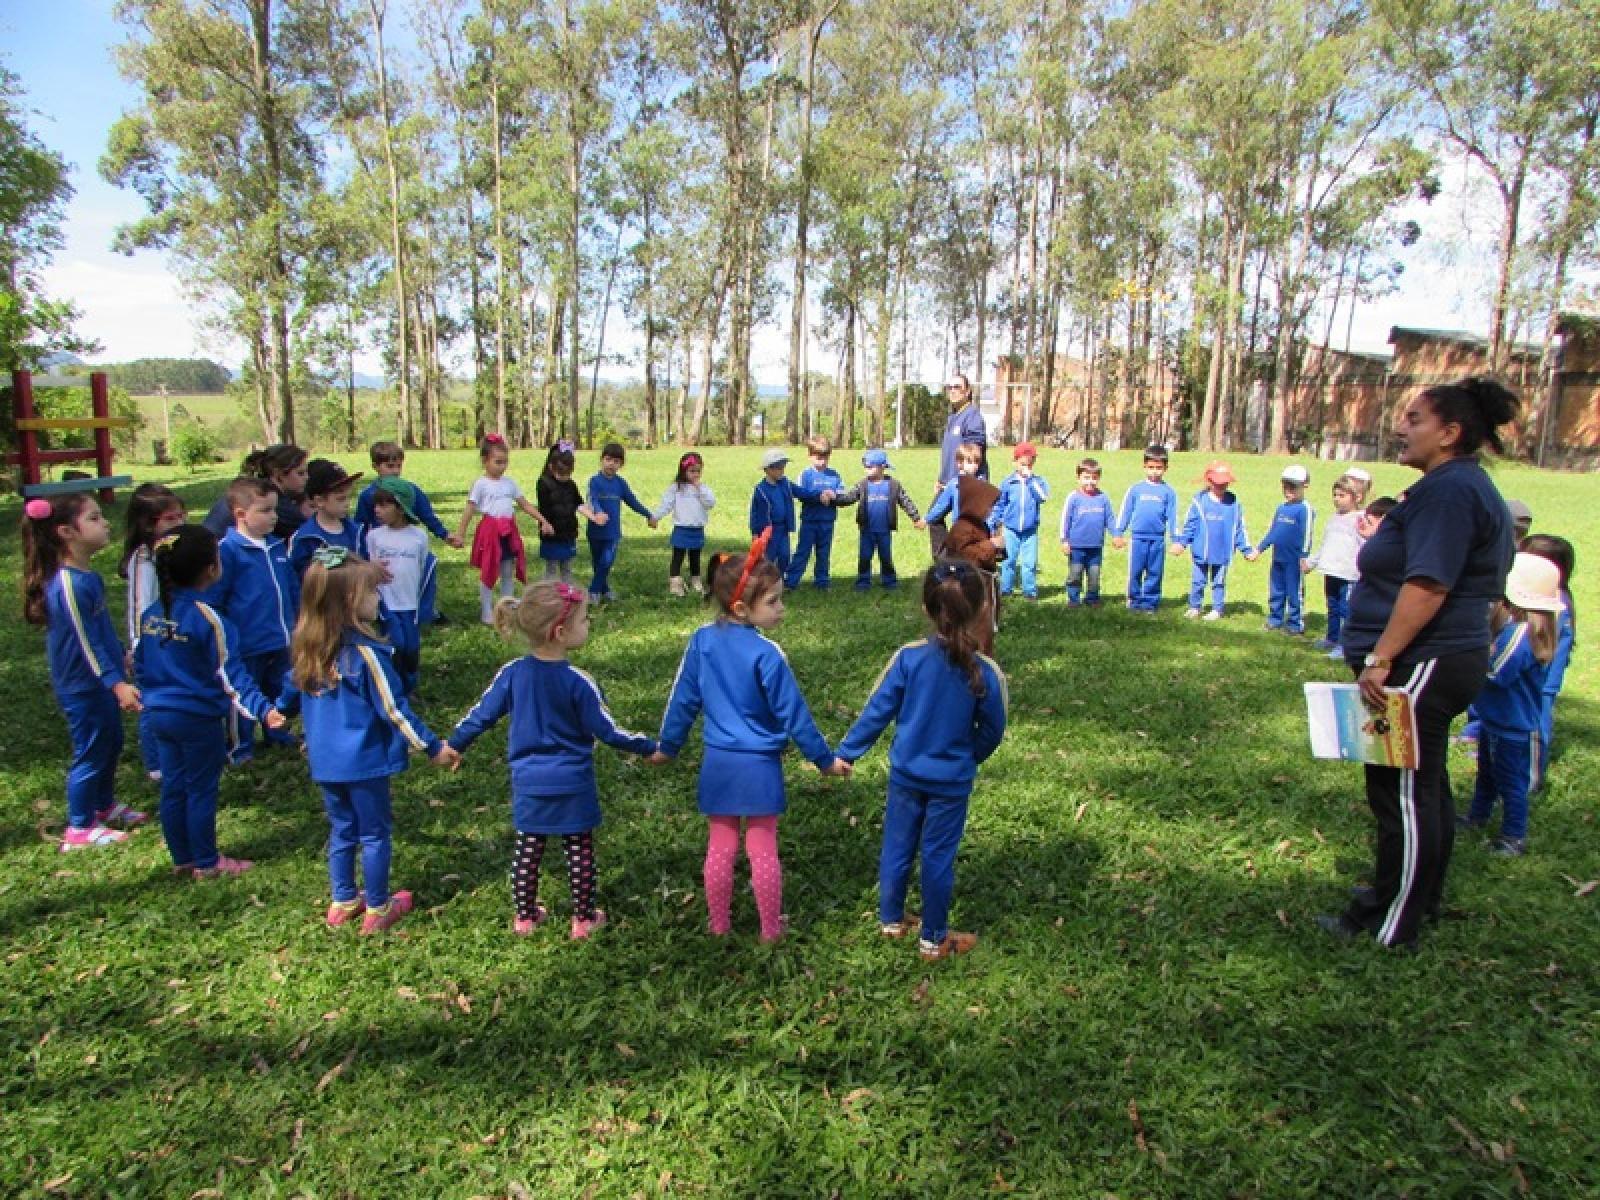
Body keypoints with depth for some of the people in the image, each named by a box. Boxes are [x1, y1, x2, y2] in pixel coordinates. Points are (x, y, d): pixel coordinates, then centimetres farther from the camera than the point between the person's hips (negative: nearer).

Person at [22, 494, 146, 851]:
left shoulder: (87, 574, 2)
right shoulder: (69, 584, -26)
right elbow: (86, 643, -26)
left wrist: (120, 658, 26)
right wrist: (117, 684, -27)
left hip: (100, 681, 9)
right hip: (82, 687, -9)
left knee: (111, 742, 22)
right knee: (91, 752, 4)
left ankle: (105, 805, 40)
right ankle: (80, 829, 19)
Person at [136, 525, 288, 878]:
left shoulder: (150, 612, 2)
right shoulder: (206, 618, -19)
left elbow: (139, 663, 12)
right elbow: (230, 673, -25)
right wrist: (261, 709, -32)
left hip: (158, 714, 7)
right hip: (199, 719, -7)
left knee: (172, 788, 15)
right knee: (201, 790, 6)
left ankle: (182, 860, 28)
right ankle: (206, 863, 19)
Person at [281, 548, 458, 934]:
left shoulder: (308, 649, -1)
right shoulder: (364, 651, -22)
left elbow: (291, 696, 14)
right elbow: (393, 709, -18)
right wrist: (433, 747, -10)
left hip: (324, 761, 7)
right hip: (363, 760, -6)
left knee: (341, 830, 21)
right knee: (375, 834, 10)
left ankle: (343, 903, 34)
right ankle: (377, 910, 22)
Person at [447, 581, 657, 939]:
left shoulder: (511, 674, -10)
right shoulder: (577, 682, -20)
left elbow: (481, 716, 0)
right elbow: (607, 731, -14)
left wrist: (454, 745, 17)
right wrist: (648, 747, -1)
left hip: (528, 784, 4)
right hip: (572, 785, -3)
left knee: (528, 850, 17)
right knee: (580, 850, 12)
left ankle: (525, 916, 31)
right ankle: (584, 919, 22)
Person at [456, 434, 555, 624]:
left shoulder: (509, 482, 7)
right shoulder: (481, 483, -7)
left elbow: (525, 505, 11)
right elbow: (470, 510, -7)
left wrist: (543, 521, 5)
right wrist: (461, 533, -10)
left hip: (509, 531, 5)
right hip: (490, 530, -5)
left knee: (508, 572, 11)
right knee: (488, 573, 4)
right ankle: (486, 612, 14)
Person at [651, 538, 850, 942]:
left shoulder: (702, 640, -6)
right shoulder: (766, 653, -19)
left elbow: (683, 700, 3)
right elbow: (793, 714, -13)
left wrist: (667, 746, 17)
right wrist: (825, 759, -1)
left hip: (717, 763, 4)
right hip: (759, 765, -4)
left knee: (720, 848, 17)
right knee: (763, 850, 10)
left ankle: (719, 925, 31)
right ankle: (771, 930, 24)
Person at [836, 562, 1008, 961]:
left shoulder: (908, 658, -17)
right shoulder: (985, 672, -16)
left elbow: (877, 711, -10)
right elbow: (992, 731, -4)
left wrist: (847, 751, 2)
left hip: (906, 775, 1)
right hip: (952, 782, -1)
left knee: (896, 849, 18)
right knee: (938, 857, 12)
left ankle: (891, 920, 37)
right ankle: (934, 938, 28)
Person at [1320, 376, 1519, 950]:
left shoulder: (1449, 489, -17)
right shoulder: (1464, 486, 18)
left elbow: (1428, 584, -27)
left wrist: (1380, 658, -26)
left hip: (1422, 666, -12)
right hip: (1442, 662, 12)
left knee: (1403, 793, -4)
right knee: (1423, 787, 20)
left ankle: (1391, 927, 6)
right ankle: (1421, 898, 35)